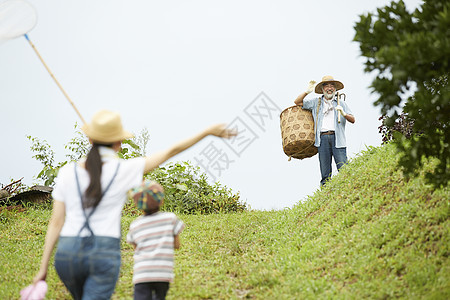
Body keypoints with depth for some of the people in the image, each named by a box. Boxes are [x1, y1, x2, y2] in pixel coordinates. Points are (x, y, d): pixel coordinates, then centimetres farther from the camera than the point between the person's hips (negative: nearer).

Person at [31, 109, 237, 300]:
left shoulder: (67, 172, 2)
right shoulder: (125, 170, -5)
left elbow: (56, 222, 3)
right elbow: (171, 152, 2)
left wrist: (43, 269, 7)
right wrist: (208, 131, 12)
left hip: (67, 252, 4)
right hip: (104, 253, -4)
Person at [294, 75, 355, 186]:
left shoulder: (341, 104, 17)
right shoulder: (316, 103, 19)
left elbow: (352, 120, 9)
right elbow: (297, 102, 17)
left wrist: (344, 114, -12)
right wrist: (307, 91, 3)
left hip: (337, 138, -1)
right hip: (322, 139, 1)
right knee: (325, 174, -1)